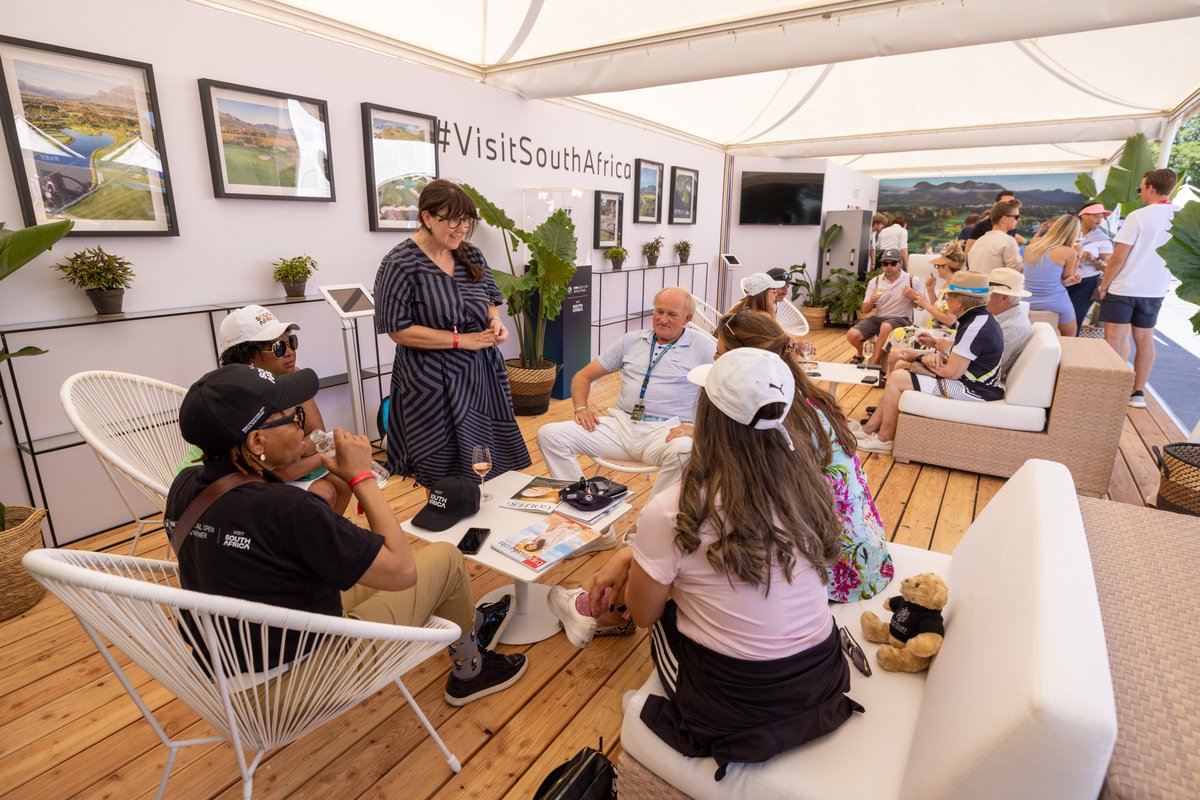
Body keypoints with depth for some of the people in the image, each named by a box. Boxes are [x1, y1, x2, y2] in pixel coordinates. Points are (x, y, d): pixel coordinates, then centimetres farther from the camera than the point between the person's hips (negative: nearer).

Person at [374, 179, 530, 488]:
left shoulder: (471, 255, 5)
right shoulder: (400, 264, -13)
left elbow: (490, 299, 18)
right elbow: (398, 330, -15)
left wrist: (494, 320, -6)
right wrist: (463, 340, -17)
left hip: (481, 376, 6)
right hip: (435, 384, -5)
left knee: (490, 465, 13)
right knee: (444, 475, 5)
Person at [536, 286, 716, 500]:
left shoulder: (703, 346, 6)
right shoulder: (632, 340, 18)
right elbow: (584, 376, 20)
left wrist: (695, 427, -18)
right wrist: (581, 407, 0)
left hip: (665, 432, -3)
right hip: (622, 424, 4)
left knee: (683, 452, -40)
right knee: (549, 434, -13)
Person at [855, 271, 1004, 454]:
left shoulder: (975, 327, -25)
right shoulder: (979, 318, 6)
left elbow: (952, 372, -24)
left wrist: (926, 359, -8)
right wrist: (936, 343, 10)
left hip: (972, 390, -11)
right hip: (968, 379, 11)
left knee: (896, 379, -13)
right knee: (900, 368, 12)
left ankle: (884, 439, 1)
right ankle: (870, 429, 13)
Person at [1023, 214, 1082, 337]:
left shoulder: (1030, 248, 4)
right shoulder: (1069, 252, -10)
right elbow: (1068, 277, 5)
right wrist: (1077, 255, 9)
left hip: (1028, 304, 4)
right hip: (1056, 305, -3)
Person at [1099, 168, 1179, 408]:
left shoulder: (1138, 216, -13)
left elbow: (1118, 257, -15)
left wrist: (1104, 285, -6)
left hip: (1123, 288, -5)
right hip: (1155, 289, 6)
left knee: (1115, 339, -1)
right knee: (1145, 340, 11)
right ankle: (1138, 393, 16)